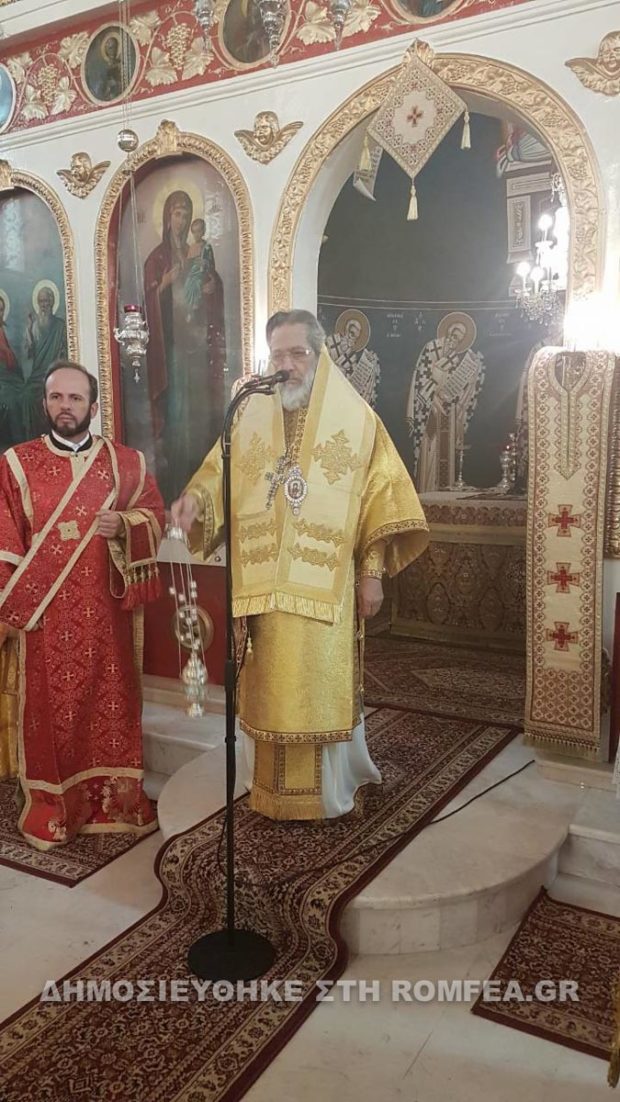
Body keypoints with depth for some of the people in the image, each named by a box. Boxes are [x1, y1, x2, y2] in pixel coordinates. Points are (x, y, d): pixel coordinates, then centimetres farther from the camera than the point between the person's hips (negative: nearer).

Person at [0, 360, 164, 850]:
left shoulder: (126, 461, 4)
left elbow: (156, 514, 9)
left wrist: (124, 525, -12)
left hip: (107, 608, 1)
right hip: (45, 611, -1)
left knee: (112, 699, 9)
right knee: (51, 707, 6)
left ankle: (117, 796, 25)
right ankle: (53, 805, 21)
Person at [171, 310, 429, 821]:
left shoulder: (356, 419, 2)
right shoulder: (250, 417, 8)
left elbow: (380, 498, 0)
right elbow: (218, 475, 5)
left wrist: (372, 571, -5)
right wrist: (195, 499, -19)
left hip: (325, 586, -2)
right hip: (262, 584, 3)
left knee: (322, 689, 3)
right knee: (267, 691, 10)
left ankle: (329, 790, 23)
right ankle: (272, 792, 27)